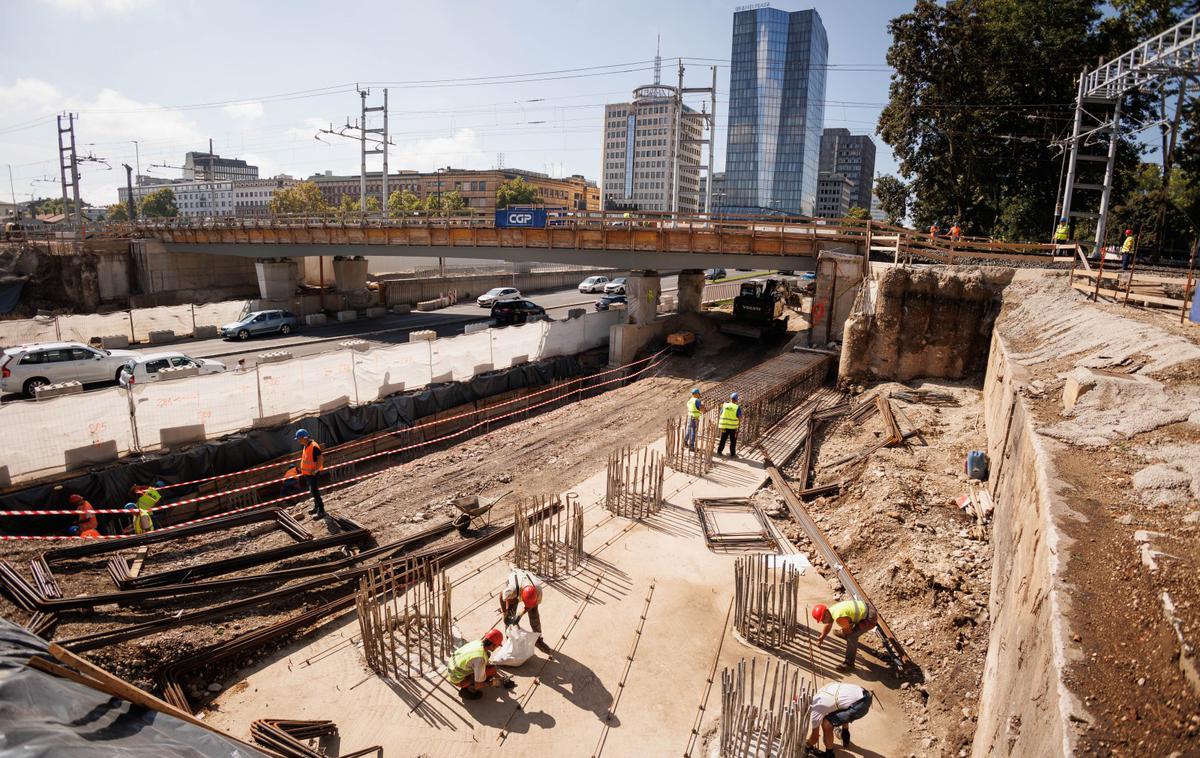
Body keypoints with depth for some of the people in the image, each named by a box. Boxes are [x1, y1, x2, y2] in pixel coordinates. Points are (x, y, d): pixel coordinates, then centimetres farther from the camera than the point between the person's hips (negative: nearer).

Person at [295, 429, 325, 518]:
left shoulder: (314, 447, -22)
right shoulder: (306, 446, 8)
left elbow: (320, 460, -23)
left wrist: (315, 470, -23)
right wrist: (302, 469, 17)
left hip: (313, 474, -10)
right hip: (307, 473, 10)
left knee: (315, 492, -8)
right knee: (312, 491, 20)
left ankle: (321, 511, -4)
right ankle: (316, 507, 34)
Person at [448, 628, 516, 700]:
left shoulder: (477, 643, -6)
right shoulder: (480, 659, -30)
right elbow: (478, 685, -23)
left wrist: (500, 677, 16)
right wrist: (496, 682, -8)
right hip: (458, 680, -8)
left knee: (488, 654, 10)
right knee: (492, 670, -16)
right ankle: (470, 689, 0)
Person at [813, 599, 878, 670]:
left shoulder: (839, 618, -30)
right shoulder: (830, 611, 1)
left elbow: (849, 631, -12)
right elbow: (828, 625, 21)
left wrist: (840, 632, 7)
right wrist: (822, 638, 30)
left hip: (870, 617, -10)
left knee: (852, 636, -19)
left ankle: (849, 664, -5)